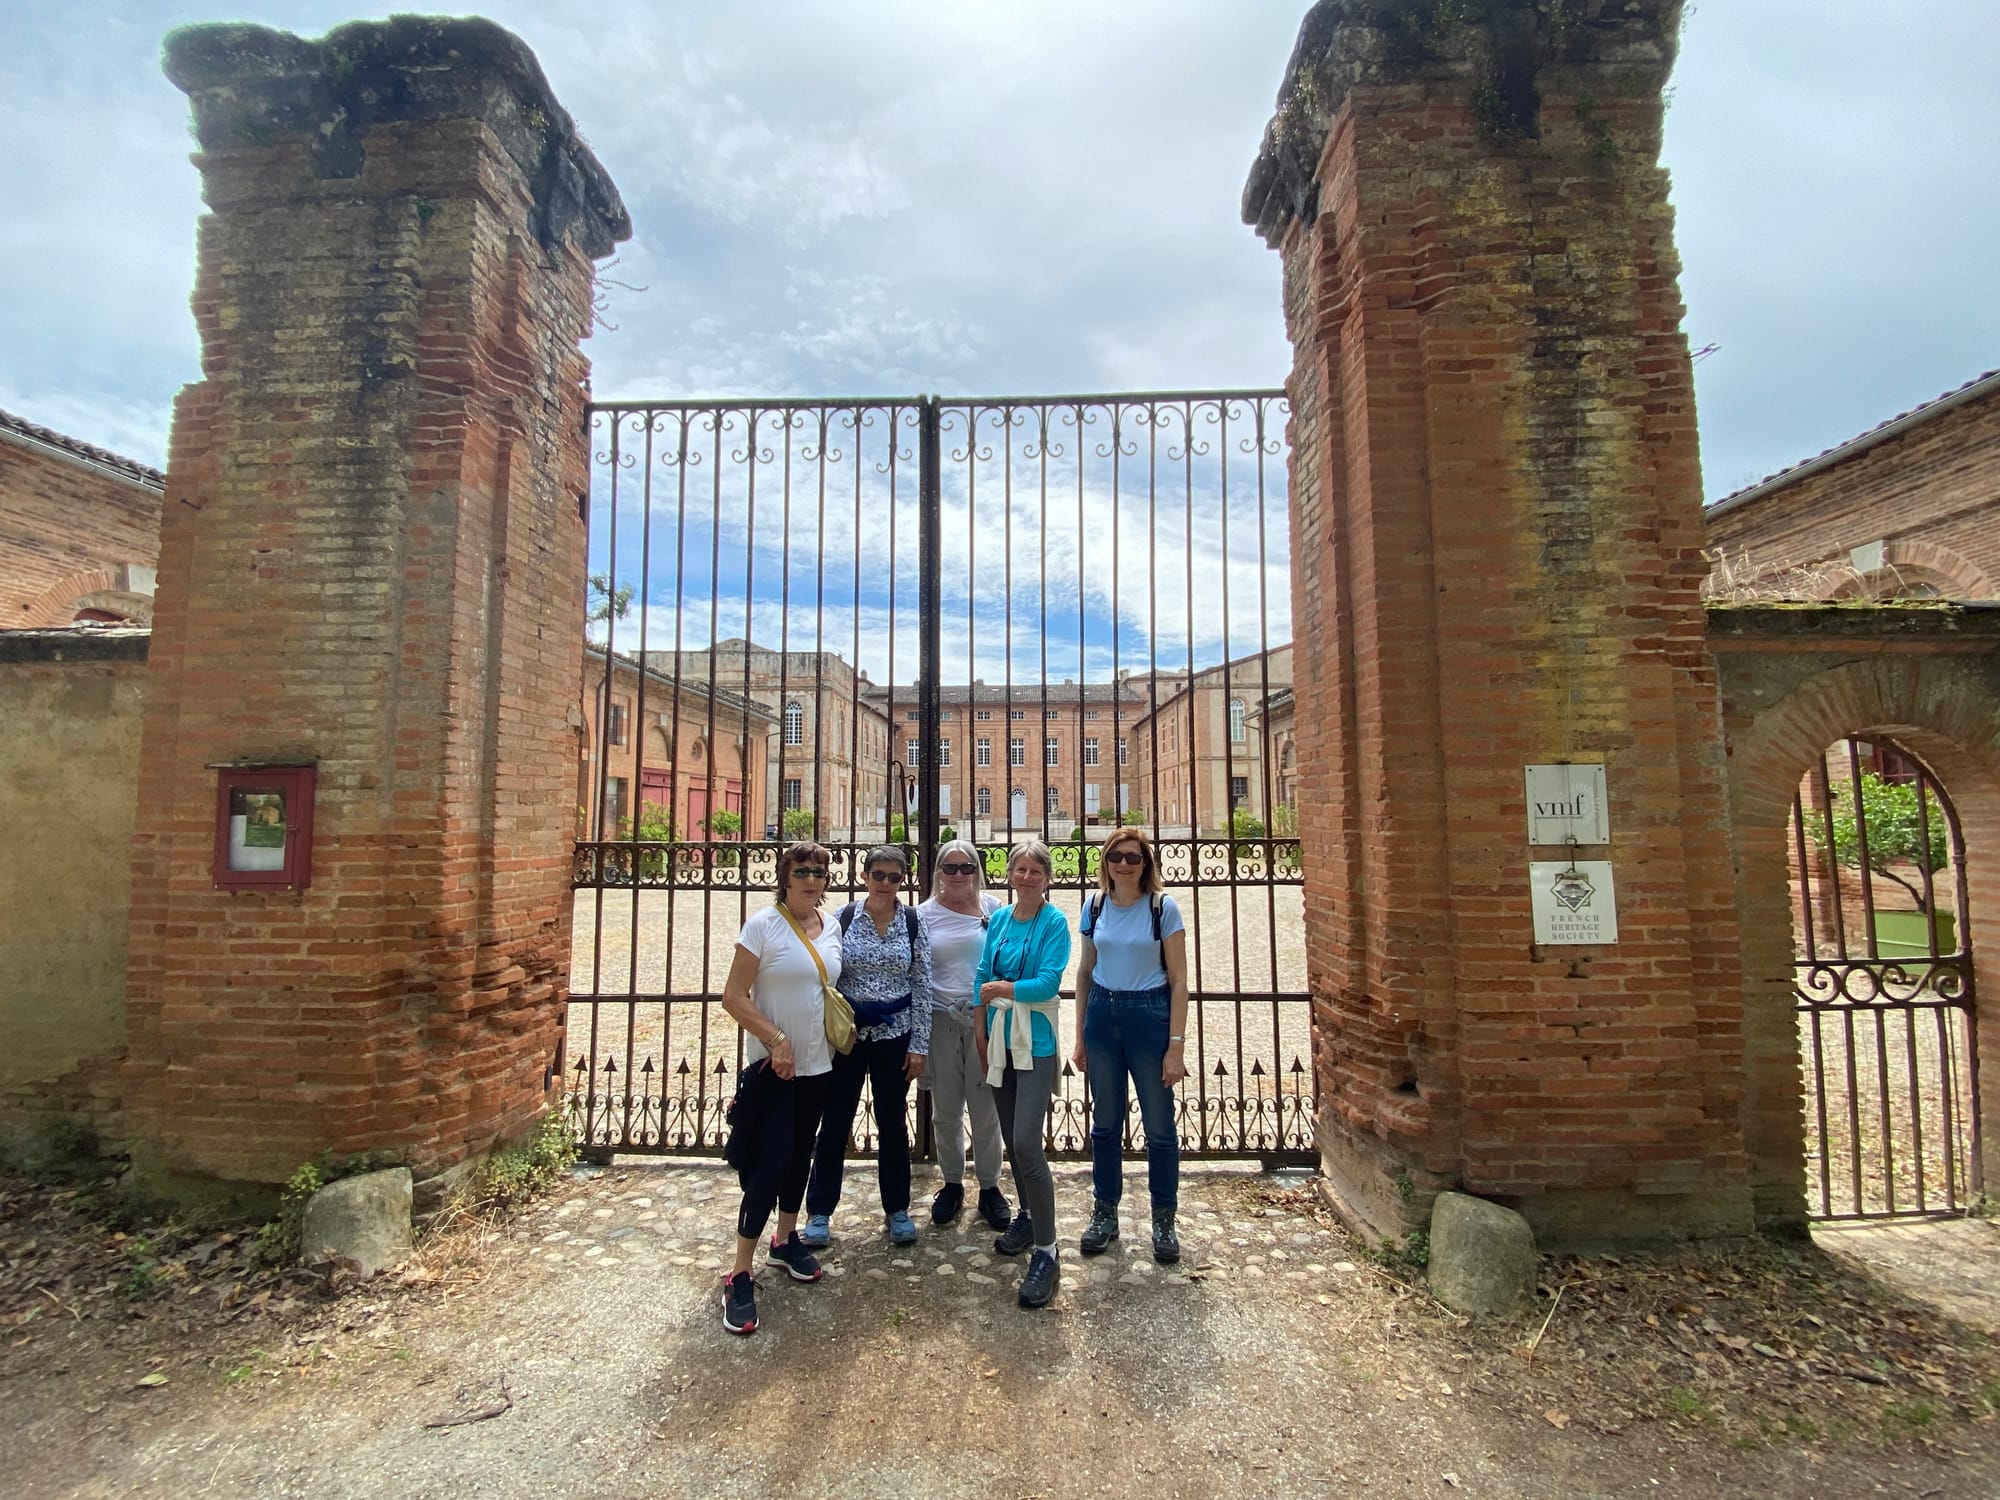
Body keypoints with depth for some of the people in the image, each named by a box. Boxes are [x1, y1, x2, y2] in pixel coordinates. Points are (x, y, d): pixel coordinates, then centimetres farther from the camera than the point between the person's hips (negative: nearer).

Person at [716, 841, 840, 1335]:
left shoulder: (831, 928, 4)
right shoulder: (763, 924, -14)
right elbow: (733, 996, -16)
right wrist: (776, 1040, -20)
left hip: (817, 1064, 6)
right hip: (773, 1066, -6)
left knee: (800, 1155, 17)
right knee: (770, 1162, -6)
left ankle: (786, 1239, 37)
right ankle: (739, 1276, 7)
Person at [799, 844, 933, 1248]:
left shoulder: (913, 922, -2)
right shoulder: (843, 918, -5)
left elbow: (922, 986, -1)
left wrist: (919, 1044, -3)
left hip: (894, 1033, 1)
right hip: (847, 1032, 0)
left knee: (893, 1123, 11)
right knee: (834, 1123, 7)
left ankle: (897, 1209, 27)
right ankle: (819, 1211, 22)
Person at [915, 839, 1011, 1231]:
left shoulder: (992, 907, 0)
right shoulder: (925, 914, 2)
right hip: (940, 1019, 1)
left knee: (985, 1108, 4)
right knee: (945, 1110, 12)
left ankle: (990, 1187, 23)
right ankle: (952, 1184, 31)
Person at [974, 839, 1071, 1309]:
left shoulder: (1054, 923, -9)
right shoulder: (999, 920, 8)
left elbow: (1048, 981, -17)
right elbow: (983, 977, 10)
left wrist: (1005, 989, -23)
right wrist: (981, 1034, 7)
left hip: (1036, 1042, -6)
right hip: (1001, 1040, 6)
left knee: (1026, 1142, -12)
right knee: (1010, 1136, 15)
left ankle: (1046, 1250, -1)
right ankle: (1028, 1216, 36)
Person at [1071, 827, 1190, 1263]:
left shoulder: (1163, 908, -7)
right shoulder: (1094, 906, 4)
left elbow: (1178, 981, -6)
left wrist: (1176, 1046, -10)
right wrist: (1079, 1037, 10)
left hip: (1150, 1015, -3)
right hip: (1102, 1016, 3)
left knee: (1159, 1126, 5)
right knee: (1105, 1123, 12)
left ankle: (1164, 1221, 23)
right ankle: (1105, 1213, 28)